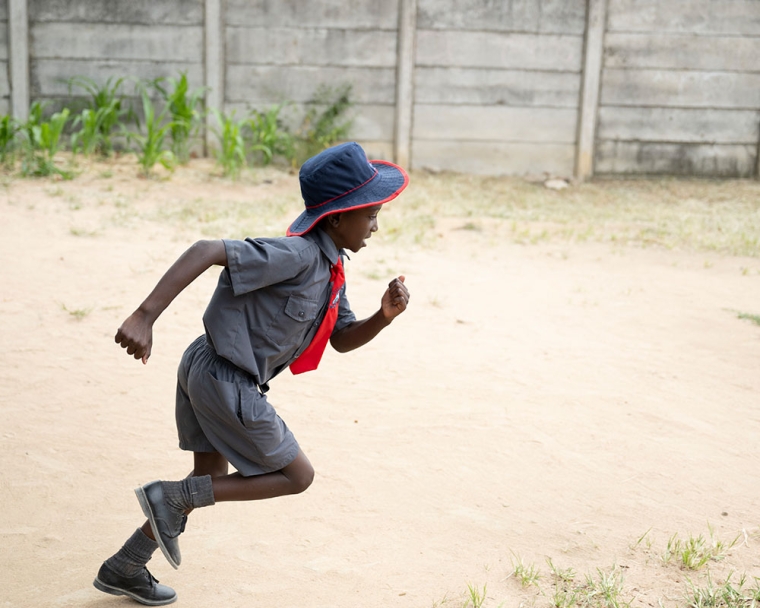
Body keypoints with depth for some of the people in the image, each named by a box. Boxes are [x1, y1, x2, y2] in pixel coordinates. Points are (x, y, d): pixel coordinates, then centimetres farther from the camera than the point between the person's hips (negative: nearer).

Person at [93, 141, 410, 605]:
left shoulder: (331, 268, 7)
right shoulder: (297, 255, -24)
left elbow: (343, 339, 15)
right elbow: (207, 252, -32)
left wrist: (385, 316, -5)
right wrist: (145, 317, -38)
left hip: (205, 369, 10)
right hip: (228, 385, -10)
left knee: (213, 479, 23)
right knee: (297, 476, 4)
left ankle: (124, 570, 35)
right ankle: (171, 499, 4)